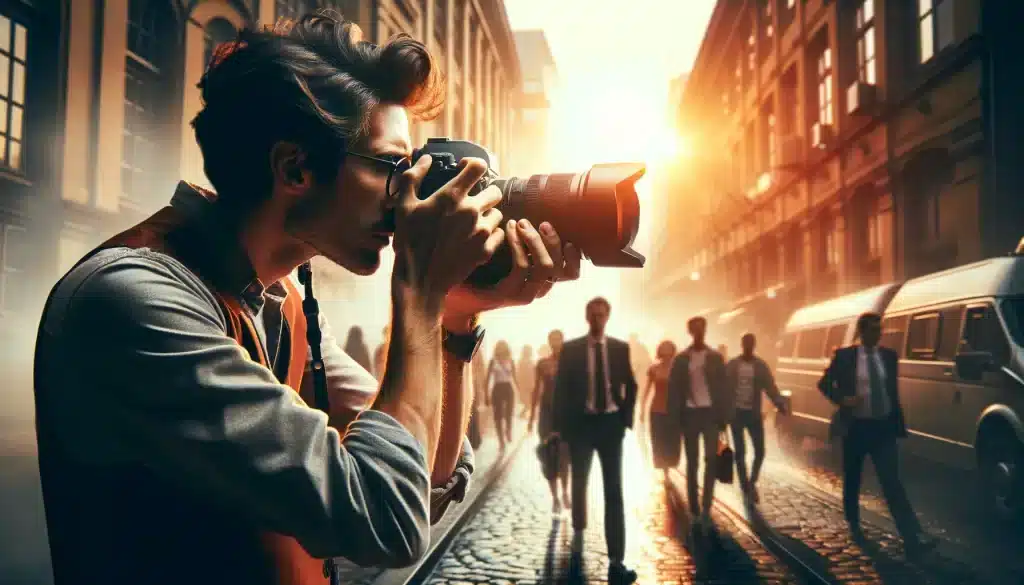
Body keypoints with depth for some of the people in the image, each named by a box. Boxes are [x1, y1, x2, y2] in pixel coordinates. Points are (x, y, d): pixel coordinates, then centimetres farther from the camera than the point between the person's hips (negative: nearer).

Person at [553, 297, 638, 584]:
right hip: (581, 423, 0)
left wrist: (626, 419, 2)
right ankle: (579, 531, 41)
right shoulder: (570, 349, -3)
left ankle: (616, 562, -4)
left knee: (614, 491, -3)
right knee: (579, 483, 16)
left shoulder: (620, 348, 2)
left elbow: (630, 385, 9)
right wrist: (561, 426, -6)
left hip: (610, 423, 1)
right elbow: (560, 388, -2)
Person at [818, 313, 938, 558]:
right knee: (852, 481, 11)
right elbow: (824, 384, 2)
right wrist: (842, 399, -16)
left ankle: (913, 539, -12)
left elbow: (893, 391, 12)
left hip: (883, 427, 2)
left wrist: (899, 424, 12)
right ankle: (854, 526, 30)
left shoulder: (889, 356, 5)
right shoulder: (844, 356, -4)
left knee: (892, 482, -6)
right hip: (856, 427, -1)